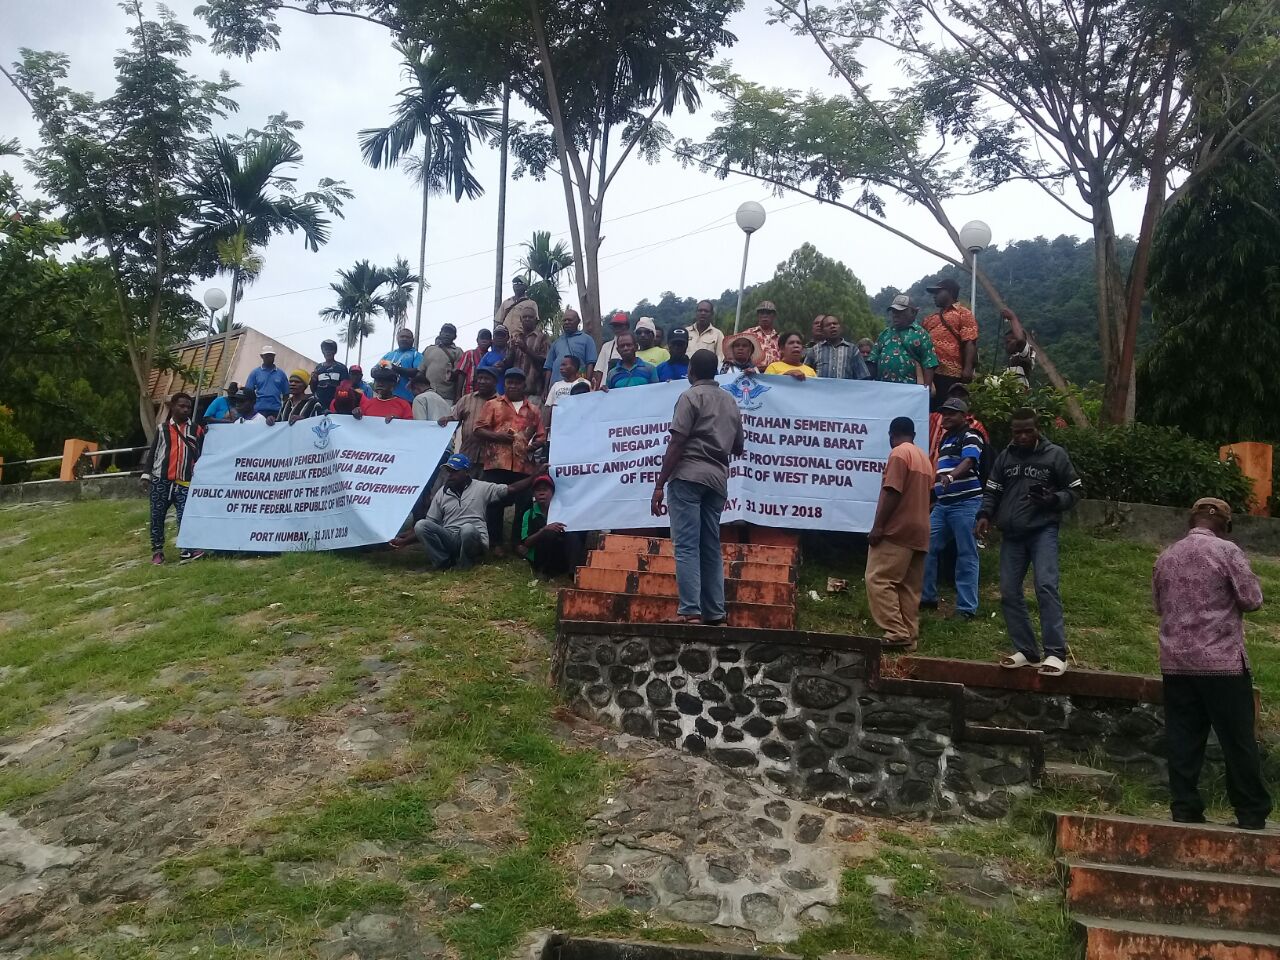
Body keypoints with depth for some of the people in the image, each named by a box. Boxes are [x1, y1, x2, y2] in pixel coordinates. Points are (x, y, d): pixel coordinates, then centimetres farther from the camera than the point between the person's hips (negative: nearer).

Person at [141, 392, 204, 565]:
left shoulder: (197, 430, 11)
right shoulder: (162, 429, 12)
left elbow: (203, 454, 12)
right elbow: (152, 452, 11)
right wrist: (146, 474, 3)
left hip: (184, 483, -1)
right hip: (160, 481, 1)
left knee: (185, 515, -12)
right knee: (157, 516, 3)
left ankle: (188, 550, -14)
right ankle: (157, 550, 13)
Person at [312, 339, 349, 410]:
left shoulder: (342, 368, 4)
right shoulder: (318, 367, 14)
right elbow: (313, 390, 17)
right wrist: (313, 380, -2)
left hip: (335, 405, -3)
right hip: (319, 405, 3)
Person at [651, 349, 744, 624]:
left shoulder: (691, 396, 1)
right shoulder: (730, 401, 20)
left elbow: (676, 443, -9)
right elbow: (737, 448, 25)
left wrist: (659, 484, -10)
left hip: (688, 475, -6)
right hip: (718, 479, 6)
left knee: (686, 546, -8)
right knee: (711, 548, 10)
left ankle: (690, 612, -14)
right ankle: (715, 614, 8)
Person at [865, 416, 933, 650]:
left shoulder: (899, 453, -9)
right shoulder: (924, 457, 18)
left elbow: (892, 492, -18)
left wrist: (878, 526, -17)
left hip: (897, 530, -9)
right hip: (919, 532, 9)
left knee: (878, 580, -9)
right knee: (910, 587, 8)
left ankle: (897, 633, -16)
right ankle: (910, 637, 7)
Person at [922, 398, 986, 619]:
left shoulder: (970, 437, -6)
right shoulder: (946, 439, 20)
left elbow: (968, 462, -25)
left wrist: (950, 477, -43)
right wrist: (936, 495, 29)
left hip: (966, 503, -8)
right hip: (942, 503, 8)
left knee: (966, 555, -4)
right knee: (927, 548, 7)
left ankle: (967, 608, -1)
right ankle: (927, 596, 18)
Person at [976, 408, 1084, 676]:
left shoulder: (1055, 454, 1)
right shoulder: (1005, 456, 12)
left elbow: (1074, 491, 5)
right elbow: (992, 491, 15)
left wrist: (1053, 500, -15)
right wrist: (985, 515, -3)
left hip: (1043, 531, -5)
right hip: (1012, 534, 5)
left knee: (1046, 586, -19)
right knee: (1009, 592, 2)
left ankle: (1056, 653, -17)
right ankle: (1025, 650, 13)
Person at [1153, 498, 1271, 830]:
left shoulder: (1166, 558, 9)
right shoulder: (1227, 551, -7)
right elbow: (1252, 600, -7)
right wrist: (1226, 601, 12)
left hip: (1175, 663, 5)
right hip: (1223, 662, -4)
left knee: (1183, 741, 6)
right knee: (1238, 741, 5)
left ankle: (1185, 810, 7)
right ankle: (1252, 814, 12)